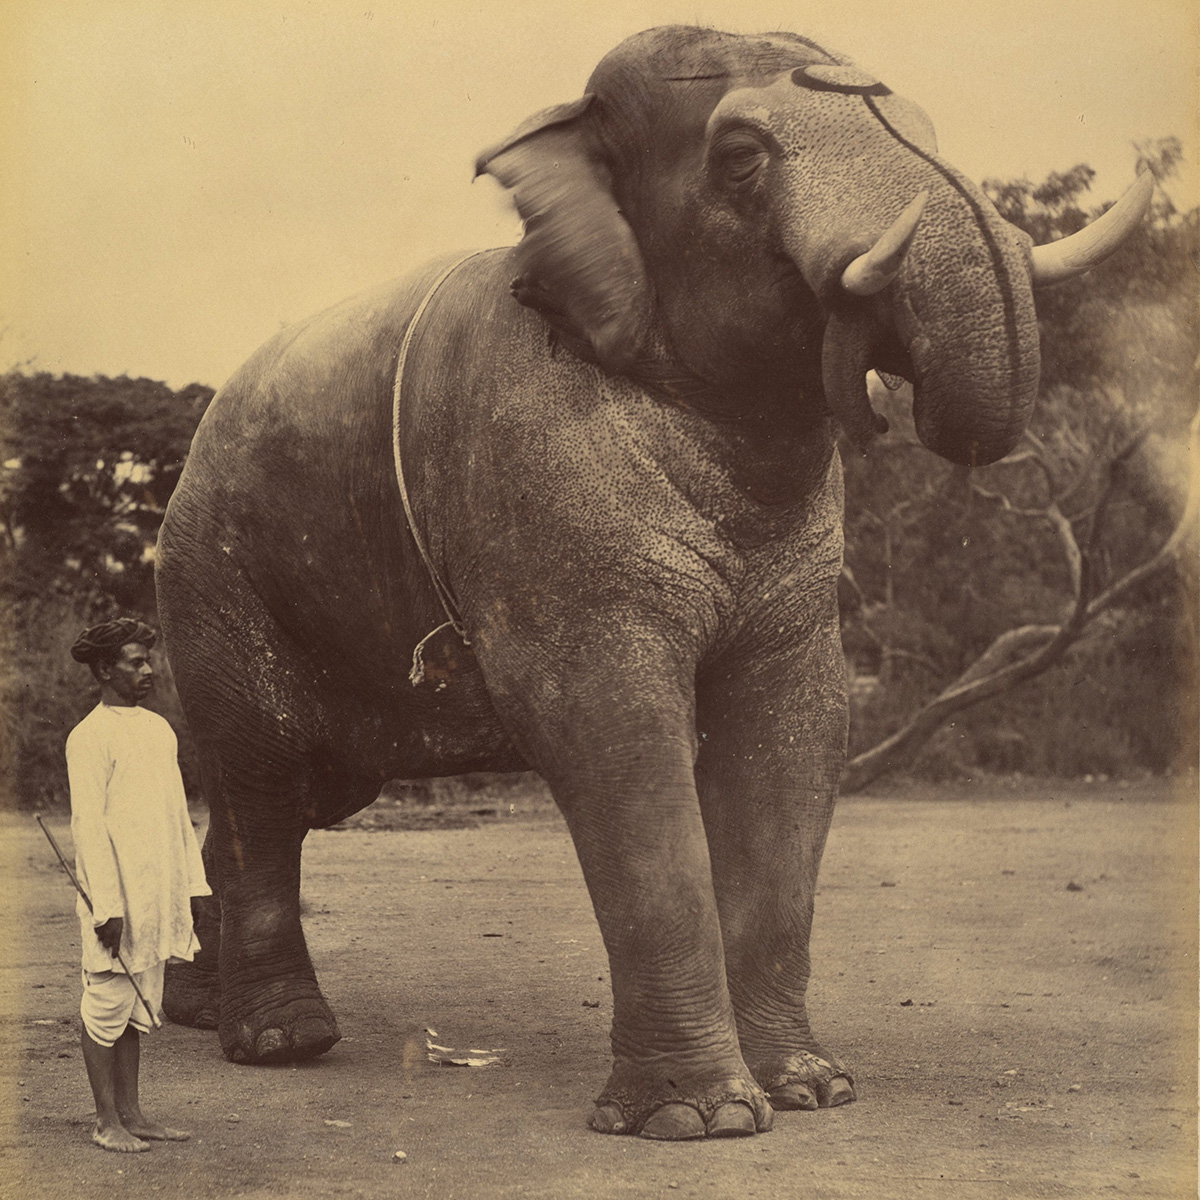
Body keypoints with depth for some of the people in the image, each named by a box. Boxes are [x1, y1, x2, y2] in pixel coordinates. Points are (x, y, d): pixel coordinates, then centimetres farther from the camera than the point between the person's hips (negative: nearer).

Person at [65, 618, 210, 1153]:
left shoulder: (159, 728, 14)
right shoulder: (90, 737, -10)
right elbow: (88, 823, -15)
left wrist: (194, 882, 16)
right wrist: (107, 905, -19)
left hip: (157, 894, 8)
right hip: (116, 895, -8)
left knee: (140, 1007, 12)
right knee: (107, 1005, 0)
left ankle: (131, 1113, 18)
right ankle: (107, 1122, 7)